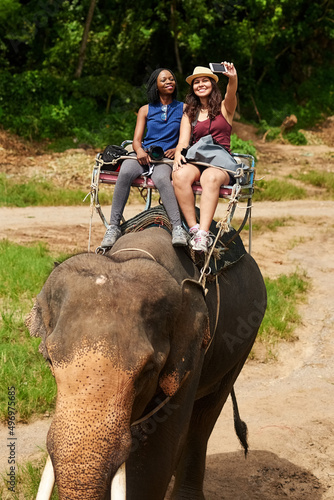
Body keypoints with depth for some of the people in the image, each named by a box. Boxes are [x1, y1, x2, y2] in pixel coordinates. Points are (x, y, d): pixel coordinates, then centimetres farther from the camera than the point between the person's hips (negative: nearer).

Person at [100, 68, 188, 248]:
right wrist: (140, 150, -14)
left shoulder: (183, 109, 15)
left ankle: (178, 227, -44)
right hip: (144, 155, 2)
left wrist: (178, 149, -11)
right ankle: (113, 227, -33)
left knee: (160, 178, -39)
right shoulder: (145, 110, 19)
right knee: (125, 172, -34)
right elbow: (136, 139, 10)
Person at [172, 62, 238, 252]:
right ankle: (194, 228, -36)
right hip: (196, 162, 3)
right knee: (180, 175, -34)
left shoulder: (224, 107, 13)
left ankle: (204, 234, -48)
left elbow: (231, 94, -11)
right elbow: (183, 141, 10)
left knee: (211, 178, -39)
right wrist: (178, 155, -15)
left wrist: (233, 78, -36)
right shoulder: (189, 114, 22)